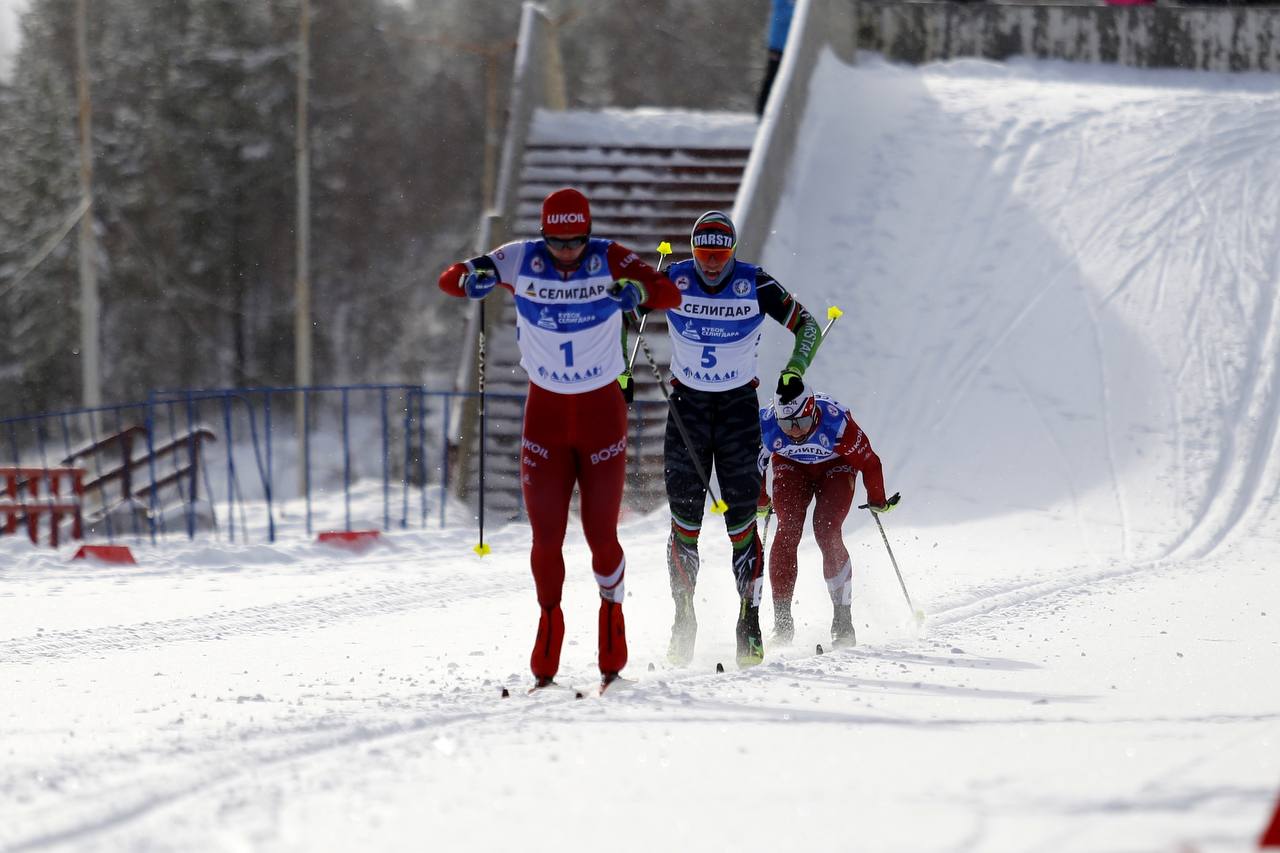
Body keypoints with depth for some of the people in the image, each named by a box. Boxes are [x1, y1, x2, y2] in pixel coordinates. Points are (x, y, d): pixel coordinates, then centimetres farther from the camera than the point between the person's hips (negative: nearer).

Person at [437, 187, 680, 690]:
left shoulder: (609, 261, -13)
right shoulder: (520, 261, -9)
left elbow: (671, 294, -22)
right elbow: (448, 281, -7)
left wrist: (638, 291, -45)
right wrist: (472, 278, -31)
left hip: (601, 409, -1)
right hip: (545, 410, 1)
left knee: (600, 532, 0)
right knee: (546, 534, -2)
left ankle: (612, 610, 25)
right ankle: (550, 619, 17)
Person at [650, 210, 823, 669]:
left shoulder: (756, 284, -12)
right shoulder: (672, 280, -8)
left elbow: (807, 327, -3)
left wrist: (794, 371, -19)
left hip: (739, 405, -1)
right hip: (687, 403, 1)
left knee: (741, 519, -6)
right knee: (684, 517, -2)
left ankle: (749, 618, 1)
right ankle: (684, 619, 7)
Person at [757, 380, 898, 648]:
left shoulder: (837, 424, -38)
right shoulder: (766, 426, -30)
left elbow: (869, 462, -20)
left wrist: (877, 500, -6)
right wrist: (760, 501, 7)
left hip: (835, 466, -2)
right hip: (791, 466, 2)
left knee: (827, 533, -20)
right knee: (787, 531, -18)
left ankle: (843, 618, -11)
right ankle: (782, 619, -14)